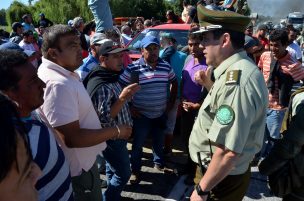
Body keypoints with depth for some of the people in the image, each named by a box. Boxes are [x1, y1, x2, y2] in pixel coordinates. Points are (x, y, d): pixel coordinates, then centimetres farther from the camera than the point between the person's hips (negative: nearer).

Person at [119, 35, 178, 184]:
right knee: (138, 144, 9)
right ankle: (135, 170, 28)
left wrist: (171, 101, 9)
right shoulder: (133, 68, -16)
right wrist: (129, 107, -12)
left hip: (160, 114, 4)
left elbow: (174, 82, 14)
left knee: (159, 141, 22)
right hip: (141, 115, -4)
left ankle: (158, 162, 46)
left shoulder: (166, 67, -2)